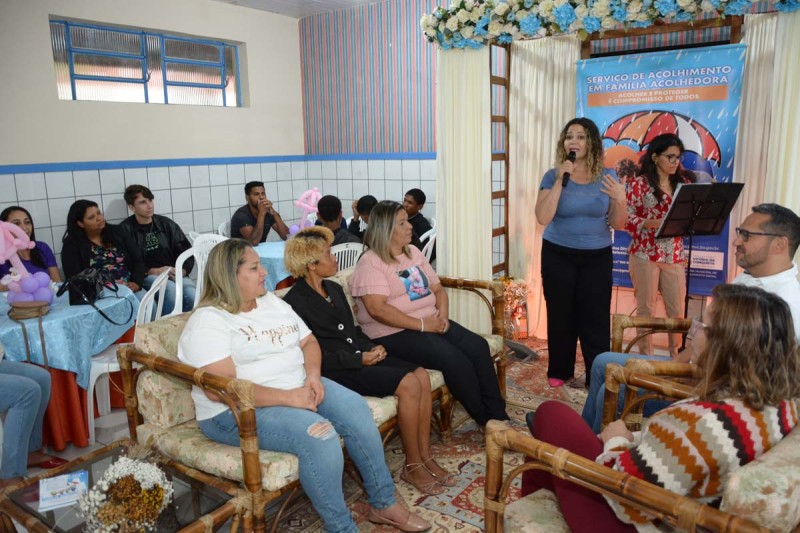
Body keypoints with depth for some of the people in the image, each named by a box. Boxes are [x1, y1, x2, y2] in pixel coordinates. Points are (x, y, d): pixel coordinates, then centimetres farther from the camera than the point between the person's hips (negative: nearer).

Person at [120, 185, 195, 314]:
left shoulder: (166, 223, 14)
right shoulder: (125, 229, 3)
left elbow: (186, 251, 10)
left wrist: (182, 271, -8)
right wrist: (154, 271, -13)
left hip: (175, 275, 3)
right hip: (146, 277, -3)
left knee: (192, 296, -28)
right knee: (170, 288, -35)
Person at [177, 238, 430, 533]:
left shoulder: (273, 302, 12)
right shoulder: (206, 322, -13)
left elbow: (308, 341, 15)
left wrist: (313, 375, -8)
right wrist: (289, 398, -25)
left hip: (299, 387, 8)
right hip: (238, 411, -7)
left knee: (355, 408, -13)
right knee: (319, 435, -30)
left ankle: (384, 503, 3)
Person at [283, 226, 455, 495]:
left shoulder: (334, 289, 16)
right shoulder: (295, 302, -11)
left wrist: (371, 348, 2)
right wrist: (359, 359, -18)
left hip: (360, 356, 8)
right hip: (336, 371, -8)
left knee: (421, 374, -13)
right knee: (408, 385, -22)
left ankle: (425, 456, -2)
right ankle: (412, 466, -6)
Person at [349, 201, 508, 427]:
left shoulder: (413, 252, 14)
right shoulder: (370, 263, -10)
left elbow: (438, 288, 15)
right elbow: (377, 309, -21)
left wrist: (443, 316, -6)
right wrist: (421, 324, -22)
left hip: (431, 323, 8)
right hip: (394, 334, -7)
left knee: (478, 346, -14)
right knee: (455, 360, -25)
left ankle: (498, 414, -6)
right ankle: (486, 421, -5)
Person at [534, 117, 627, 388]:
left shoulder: (607, 177, 0)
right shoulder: (552, 176, -3)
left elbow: (618, 224, 0)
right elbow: (543, 217, -17)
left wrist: (620, 199, -19)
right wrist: (560, 180, -21)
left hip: (597, 257, 1)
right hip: (558, 256, 0)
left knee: (596, 319, -3)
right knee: (561, 316, 5)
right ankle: (559, 372, 22)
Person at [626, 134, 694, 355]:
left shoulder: (683, 183, 10)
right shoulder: (639, 183, -5)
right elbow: (627, 219, -10)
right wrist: (655, 223, -22)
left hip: (674, 255, 5)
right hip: (645, 254, -5)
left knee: (677, 309, 8)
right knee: (646, 308, 4)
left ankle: (676, 354, 23)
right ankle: (646, 356, 14)